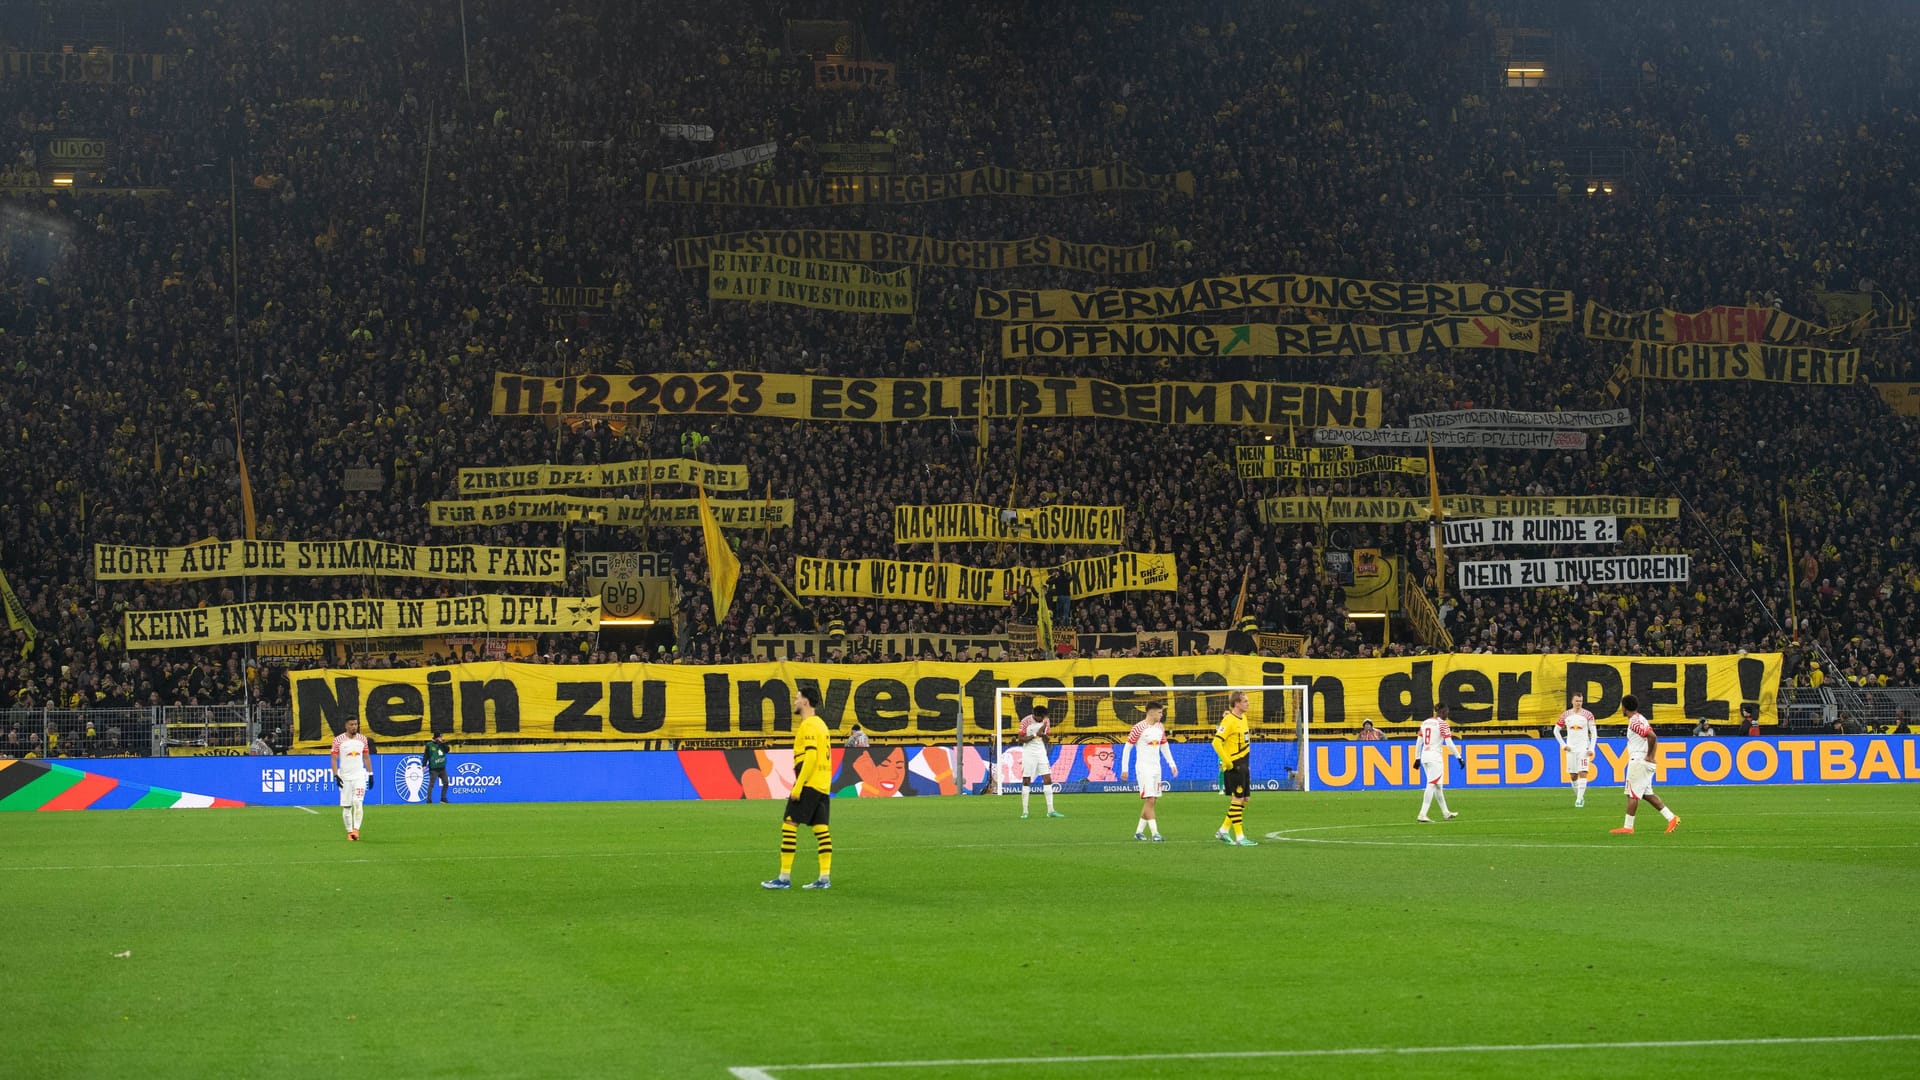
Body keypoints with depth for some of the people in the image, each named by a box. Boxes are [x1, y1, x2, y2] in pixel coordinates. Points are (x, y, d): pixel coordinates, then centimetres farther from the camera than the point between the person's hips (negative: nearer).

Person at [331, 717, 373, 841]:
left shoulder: (362, 739, 8)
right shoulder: (338, 740, -2)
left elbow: (366, 757, 15)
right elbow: (334, 759, -1)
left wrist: (370, 774, 10)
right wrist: (336, 775, -11)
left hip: (359, 776, 1)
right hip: (345, 777, -1)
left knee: (358, 803, -15)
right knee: (346, 806, 2)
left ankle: (356, 829, -17)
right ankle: (349, 831, 10)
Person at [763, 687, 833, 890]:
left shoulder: (808, 725, -11)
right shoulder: (820, 724, 18)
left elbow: (810, 757, -20)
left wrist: (798, 786, -20)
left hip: (809, 784, -9)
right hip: (823, 786, 9)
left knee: (789, 825, -6)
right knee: (821, 828, 5)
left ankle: (784, 878, -8)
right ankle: (825, 878, 1)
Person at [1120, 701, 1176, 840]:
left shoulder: (1160, 727, 10)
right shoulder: (1139, 728, -11)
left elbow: (1164, 747, 22)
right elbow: (1127, 748, -7)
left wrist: (1172, 764, 16)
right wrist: (1124, 769, -9)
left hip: (1156, 768, 7)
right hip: (1144, 768, -7)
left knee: (1153, 801, 7)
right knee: (1149, 800, -12)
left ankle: (1139, 831, 16)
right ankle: (1155, 833, -13)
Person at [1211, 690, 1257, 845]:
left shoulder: (1243, 717, 12)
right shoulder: (1229, 720, -16)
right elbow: (1216, 742, -23)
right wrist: (1227, 762, -22)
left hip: (1243, 766, 9)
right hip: (1233, 767, -9)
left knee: (1243, 799, 11)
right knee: (1237, 799, -6)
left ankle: (1223, 831, 20)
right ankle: (1239, 837, -3)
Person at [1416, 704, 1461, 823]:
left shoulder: (1425, 722, 13)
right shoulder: (1442, 724, -8)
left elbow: (1418, 742, 14)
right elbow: (1449, 743, -13)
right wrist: (1459, 757, -7)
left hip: (1424, 756, 8)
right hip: (1435, 757, -8)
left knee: (1437, 785, 17)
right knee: (1432, 785, -9)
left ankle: (1446, 813, 26)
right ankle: (1422, 815, -18)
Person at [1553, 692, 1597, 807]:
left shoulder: (1587, 715, -1)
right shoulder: (1566, 715, 5)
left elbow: (1593, 732, 0)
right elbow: (1556, 730, 13)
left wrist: (1591, 749, -9)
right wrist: (1563, 745, 3)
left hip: (1583, 748, -3)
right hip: (1571, 749, 3)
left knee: (1583, 773, -15)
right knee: (1572, 775, 6)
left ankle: (1579, 799, -17)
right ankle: (1579, 797, 23)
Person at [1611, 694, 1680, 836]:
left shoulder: (1635, 722, -15)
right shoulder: (1639, 719, 16)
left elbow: (1652, 736, -27)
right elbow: (1653, 738, 19)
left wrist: (1649, 756, -18)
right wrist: (1651, 756, 10)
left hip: (1639, 762, -10)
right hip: (1644, 763, 10)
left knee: (1632, 795, -5)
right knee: (1647, 793, 13)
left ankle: (1628, 827, -3)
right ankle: (1671, 817, 10)